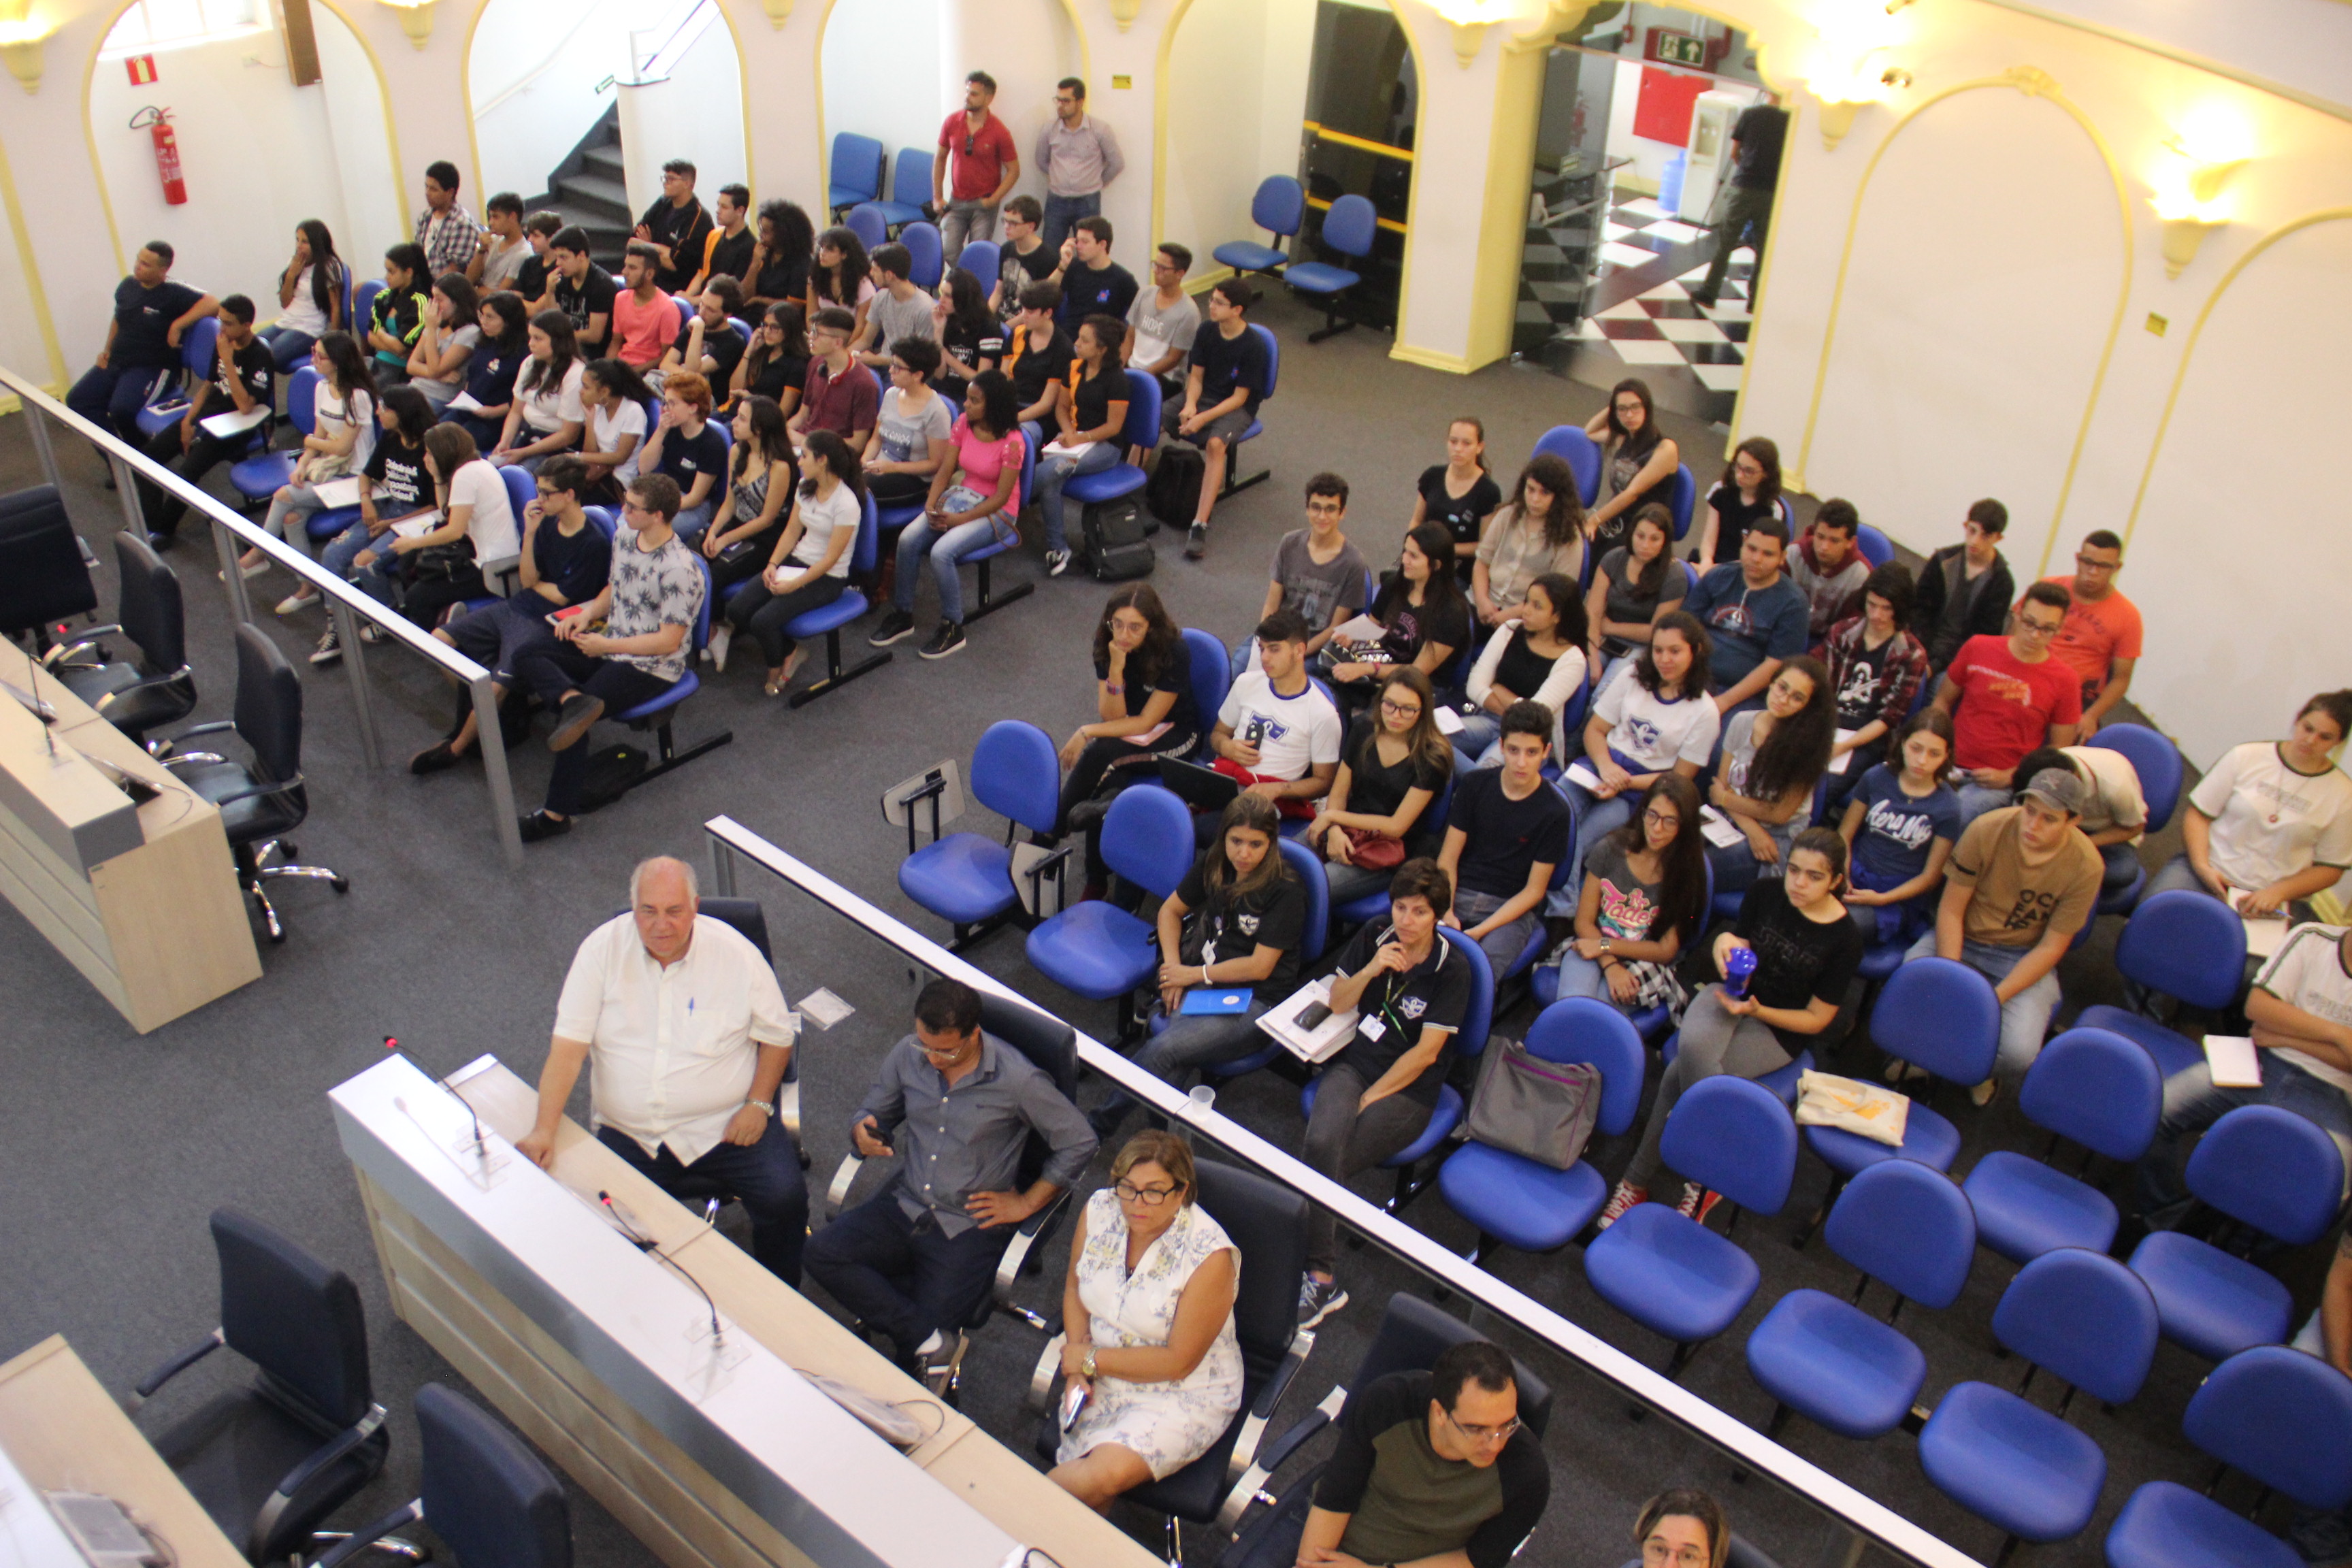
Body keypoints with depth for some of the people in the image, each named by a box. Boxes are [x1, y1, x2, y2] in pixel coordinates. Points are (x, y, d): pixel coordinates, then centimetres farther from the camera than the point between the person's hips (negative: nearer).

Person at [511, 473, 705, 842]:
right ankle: (574, 700, -36)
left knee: (572, 714, -24)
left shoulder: (679, 570, -23)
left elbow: (668, 642, -21)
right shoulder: (624, 535, 3)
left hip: (651, 667, -9)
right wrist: (587, 614, 0)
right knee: (526, 658, -7)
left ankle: (558, 813, -15)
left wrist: (607, 646, -19)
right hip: (610, 648, 9)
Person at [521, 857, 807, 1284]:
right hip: (629, 1134, 1)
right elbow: (568, 1044, -7)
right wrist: (544, 1129, -18)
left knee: (784, 1198, -21)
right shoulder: (603, 949, -4)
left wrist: (758, 1104, -8)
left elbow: (776, 1035, 6)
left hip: (726, 1125, -1)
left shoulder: (735, 952, -5)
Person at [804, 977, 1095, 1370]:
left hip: (971, 1227, -5)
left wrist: (1026, 1203, -3)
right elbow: (874, 1111, 16)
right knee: (821, 1253, -20)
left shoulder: (1018, 1080, -14)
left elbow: (1079, 1144, -5)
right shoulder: (907, 1055, -1)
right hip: (904, 1205, 5)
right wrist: (863, 1133, -9)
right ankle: (927, 1339, -22)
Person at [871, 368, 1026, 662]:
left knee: (941, 551, -29)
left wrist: (958, 520, -21)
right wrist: (931, 505, -12)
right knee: (908, 539, -17)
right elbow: (945, 469, 5)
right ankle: (902, 614, -1)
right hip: (959, 496, 6)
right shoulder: (963, 424, 0)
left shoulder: (1012, 442, -18)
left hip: (996, 512, -6)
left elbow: (1002, 496, -18)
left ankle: (952, 629, -12)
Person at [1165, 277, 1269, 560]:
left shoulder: (1253, 346, -17)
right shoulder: (1207, 330, -2)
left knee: (1215, 443, -37)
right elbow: (1196, 375, 4)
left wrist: (1203, 418, -25)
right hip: (1202, 396, 6)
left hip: (1236, 408, -6)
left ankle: (1200, 526, -39)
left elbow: (1239, 397, -17)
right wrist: (1190, 405, -16)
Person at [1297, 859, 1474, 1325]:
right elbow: (1336, 1004, 9)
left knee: (1324, 1163, -24)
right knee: (1322, 1143, -28)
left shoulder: (1452, 969, -9)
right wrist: (1371, 970, -10)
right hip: (1353, 1063, 4)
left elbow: (1425, 1053, -11)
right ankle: (1321, 1280, -24)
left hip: (1409, 1088, -4)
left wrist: (1368, 1099, -12)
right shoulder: (1372, 936, 5)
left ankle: (1315, 1276, -10)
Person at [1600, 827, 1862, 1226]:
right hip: (1731, 996, 3)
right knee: (1692, 1047, -34)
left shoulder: (1845, 939, -11)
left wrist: (1756, 1010, -21)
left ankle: (1637, 1182, -11)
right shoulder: (1765, 892, -2)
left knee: (1679, 1075, -28)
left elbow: (1816, 1020, -6)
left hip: (1778, 1029, -3)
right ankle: (1707, 1177, -21)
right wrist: (1725, 942, -13)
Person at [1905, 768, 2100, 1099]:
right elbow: (1951, 910, -11)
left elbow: (2050, 947, -11)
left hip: (2024, 958, 0)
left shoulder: (2085, 866, -17)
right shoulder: (1986, 830, -18)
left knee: (2018, 1053, -25)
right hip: (1961, 939, 1)